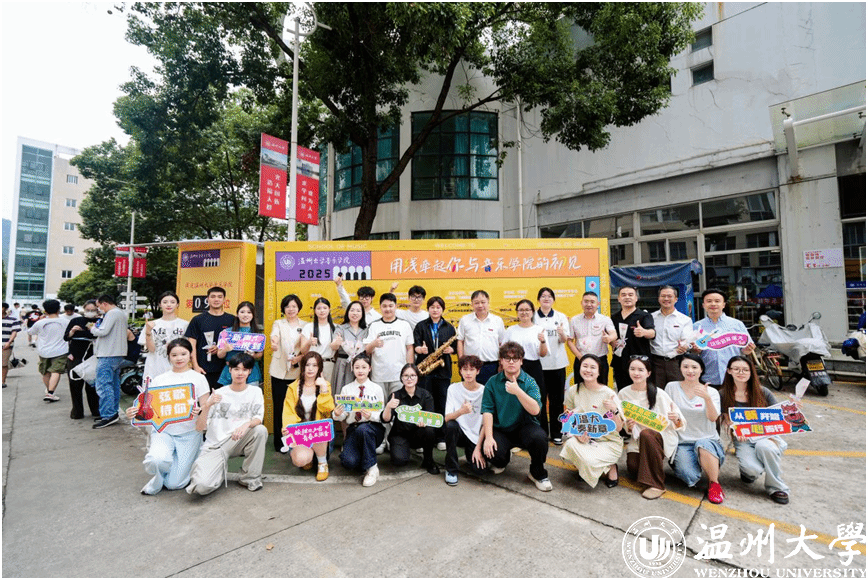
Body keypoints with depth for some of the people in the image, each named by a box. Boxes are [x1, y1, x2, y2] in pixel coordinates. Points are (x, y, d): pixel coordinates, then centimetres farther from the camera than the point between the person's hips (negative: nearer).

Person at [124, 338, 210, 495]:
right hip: (163, 430, 2)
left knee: (174, 484, -6)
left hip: (189, 433, -2)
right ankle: (159, 476, 6)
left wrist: (200, 411, -25)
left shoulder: (198, 378, 1)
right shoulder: (159, 380, 8)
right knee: (158, 460, -31)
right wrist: (134, 413, -13)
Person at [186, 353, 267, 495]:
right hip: (214, 445, -1)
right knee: (202, 486, -26)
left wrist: (247, 424, -31)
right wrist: (207, 406, -18)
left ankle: (250, 477, -10)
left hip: (239, 442, 1)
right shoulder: (219, 394, 4)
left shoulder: (255, 392, 5)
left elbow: (258, 418, -8)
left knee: (261, 430, -30)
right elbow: (200, 427, -1)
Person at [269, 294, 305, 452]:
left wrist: (300, 358, -14)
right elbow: (275, 337, -15)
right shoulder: (278, 323, 7)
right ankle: (279, 442, 17)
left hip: (298, 372, 1)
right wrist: (273, 343, -38)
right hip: (280, 372, 0)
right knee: (279, 407, 3)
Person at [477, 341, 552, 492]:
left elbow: (535, 410, -19)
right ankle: (502, 460, 17)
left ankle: (538, 474, 1)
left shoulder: (529, 382, -5)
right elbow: (487, 411, -6)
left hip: (524, 427, -1)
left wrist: (518, 391, -31)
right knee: (492, 451, -27)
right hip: (500, 429, 1)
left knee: (539, 437, -32)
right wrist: (488, 437, -17)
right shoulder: (493, 382, -2)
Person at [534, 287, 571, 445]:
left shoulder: (561, 317, 8)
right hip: (538, 363, -1)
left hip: (557, 362, 1)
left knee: (557, 399, 7)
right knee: (539, 399, 2)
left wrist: (562, 333, -21)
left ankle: (556, 433, 20)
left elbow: (564, 340, 1)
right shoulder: (533, 317, 4)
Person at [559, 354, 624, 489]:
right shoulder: (573, 391, -4)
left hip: (608, 442, -2)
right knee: (570, 444, -31)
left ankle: (610, 467, 6)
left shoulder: (608, 394, -11)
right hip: (583, 438, 3)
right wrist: (578, 434, -16)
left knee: (589, 460, -30)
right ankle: (585, 467, 4)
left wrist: (614, 410, -26)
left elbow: (618, 428, -8)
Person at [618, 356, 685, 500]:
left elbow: (679, 424, -7)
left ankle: (657, 484, -22)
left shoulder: (658, 393, -12)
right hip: (638, 439, 3)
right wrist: (628, 427, -16)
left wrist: (676, 419, -30)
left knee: (646, 434, -36)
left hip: (662, 436, -3)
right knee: (633, 468, -21)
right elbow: (624, 425, 6)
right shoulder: (624, 393, -2)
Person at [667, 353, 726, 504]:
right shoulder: (672, 387, 2)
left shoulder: (711, 392, 2)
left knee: (702, 445, -37)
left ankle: (714, 483, -10)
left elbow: (713, 418, -15)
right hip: (682, 442, 0)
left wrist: (707, 398, -33)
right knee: (690, 478, -25)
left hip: (708, 440, 0)